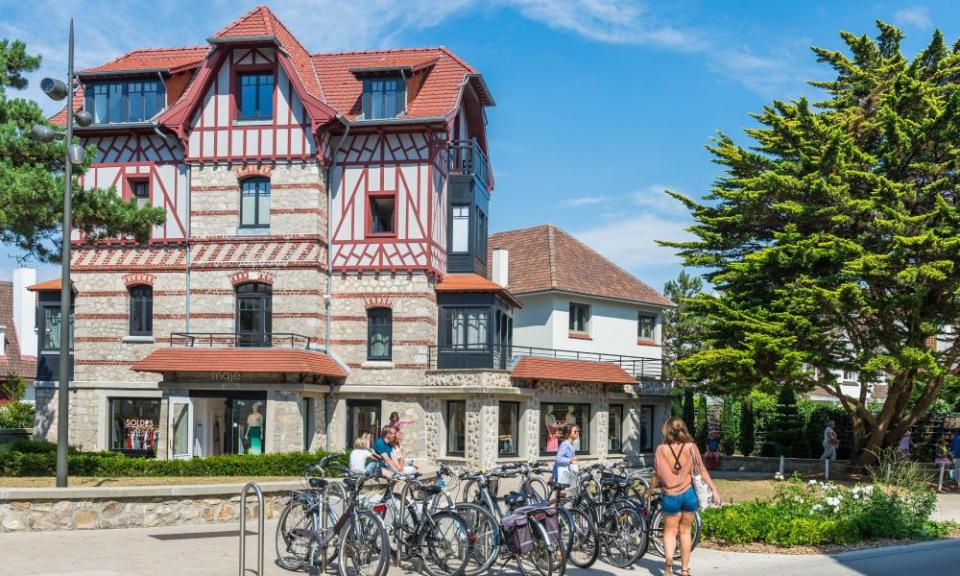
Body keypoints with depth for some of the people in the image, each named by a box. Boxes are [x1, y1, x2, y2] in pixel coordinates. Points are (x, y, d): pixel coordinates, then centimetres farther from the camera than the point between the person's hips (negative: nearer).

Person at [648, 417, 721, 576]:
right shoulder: (691, 447, -4)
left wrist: (649, 491, 13)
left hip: (670, 496, -2)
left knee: (670, 531, 9)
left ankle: (668, 560, -18)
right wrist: (715, 490, 0)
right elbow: (702, 470, -5)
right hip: (689, 494, 2)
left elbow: (656, 475, -2)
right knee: (685, 531, 17)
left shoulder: (661, 449, -6)